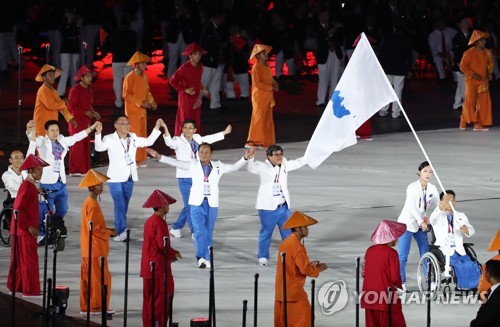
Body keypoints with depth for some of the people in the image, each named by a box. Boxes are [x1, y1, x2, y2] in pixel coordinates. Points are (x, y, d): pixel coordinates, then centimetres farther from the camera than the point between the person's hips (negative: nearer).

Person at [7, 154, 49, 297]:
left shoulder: (32, 186, 13)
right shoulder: (26, 186, -18)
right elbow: (18, 209, -23)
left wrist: (33, 226, 18)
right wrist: (29, 226, -20)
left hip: (27, 229, 10)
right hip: (24, 230, -10)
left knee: (19, 259, 15)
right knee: (29, 259, -6)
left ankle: (14, 286, 22)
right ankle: (29, 290, -3)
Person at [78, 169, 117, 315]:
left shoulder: (87, 203, 14)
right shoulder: (93, 205, -18)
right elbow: (94, 228, -21)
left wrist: (107, 230, 11)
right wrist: (109, 233, -9)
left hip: (88, 249, 10)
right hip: (95, 248, -10)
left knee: (88, 278, 12)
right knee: (101, 278, -4)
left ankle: (86, 306, 15)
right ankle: (97, 307, -1)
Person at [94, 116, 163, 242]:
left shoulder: (133, 138, 8)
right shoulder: (110, 139, -9)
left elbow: (149, 141, 18)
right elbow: (99, 147, -26)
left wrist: (157, 127, 11)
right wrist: (98, 133, -41)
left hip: (129, 179, 5)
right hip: (115, 179, -5)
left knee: (124, 206, 12)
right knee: (119, 205, -13)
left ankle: (119, 229, 21)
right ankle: (122, 231, -13)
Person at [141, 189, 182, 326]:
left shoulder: (149, 221, 12)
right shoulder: (160, 223, -17)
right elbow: (163, 245, -24)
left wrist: (170, 254, 13)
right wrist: (174, 254, -6)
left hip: (147, 267, 9)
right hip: (159, 267, -9)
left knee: (148, 297, 12)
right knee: (161, 296, -4)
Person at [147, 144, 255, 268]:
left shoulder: (218, 166, 5)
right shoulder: (192, 165, 3)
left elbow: (234, 167, 4)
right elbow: (175, 162, 0)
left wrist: (245, 158, -10)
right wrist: (159, 156, -7)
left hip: (212, 204, 2)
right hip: (196, 203, -2)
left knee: (208, 232, 6)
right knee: (200, 231, -13)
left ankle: (206, 259, 14)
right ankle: (201, 257, -12)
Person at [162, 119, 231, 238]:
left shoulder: (197, 139, 8)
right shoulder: (179, 141, -10)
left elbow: (210, 138, 26)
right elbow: (170, 143, -31)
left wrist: (224, 133, 38)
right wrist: (166, 134, -52)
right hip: (185, 178, -6)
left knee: (189, 205, 12)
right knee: (190, 205, -6)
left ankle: (176, 228, 27)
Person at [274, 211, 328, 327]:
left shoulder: (285, 243, 13)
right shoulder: (297, 246, -17)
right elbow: (305, 270, -21)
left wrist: (309, 265, 14)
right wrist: (318, 268, -3)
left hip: (281, 293, 9)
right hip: (294, 293, -9)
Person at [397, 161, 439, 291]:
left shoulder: (432, 189, 4)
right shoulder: (413, 188, -14)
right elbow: (412, 207, -22)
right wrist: (421, 222, -29)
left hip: (421, 224, 6)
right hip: (407, 222, -6)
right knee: (402, 256, -7)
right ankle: (401, 282, -1)